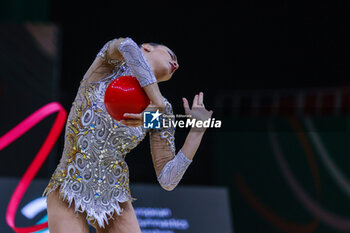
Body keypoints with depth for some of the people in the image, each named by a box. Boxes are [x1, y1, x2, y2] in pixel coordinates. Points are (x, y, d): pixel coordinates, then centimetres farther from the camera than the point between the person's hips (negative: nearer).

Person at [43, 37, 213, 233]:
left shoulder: (163, 111, 4)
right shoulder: (110, 64, -4)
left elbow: (168, 181, -2)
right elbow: (125, 45, -31)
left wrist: (197, 131, -8)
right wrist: (157, 105, -32)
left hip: (116, 204, 4)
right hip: (68, 197, -4)